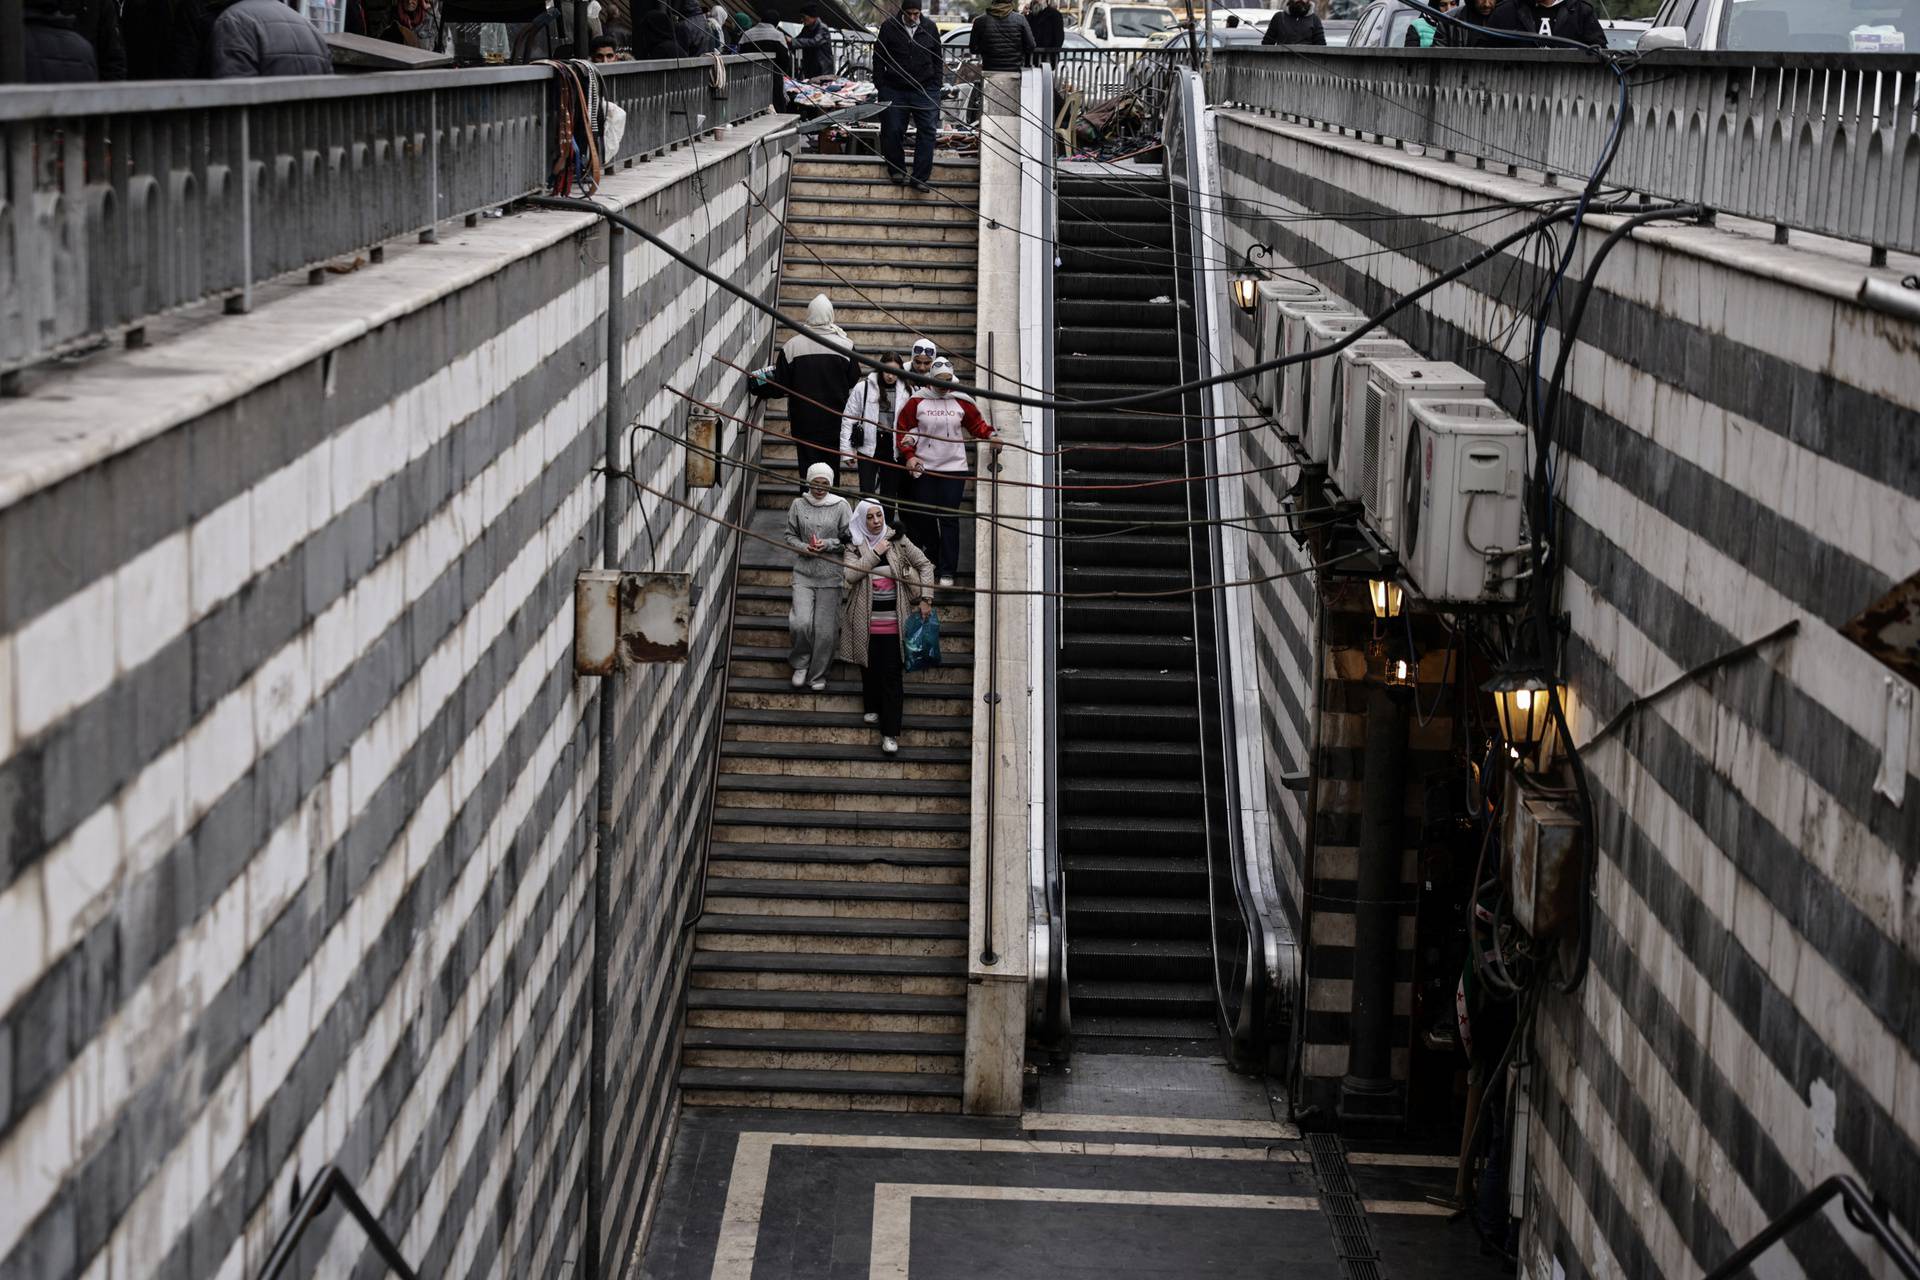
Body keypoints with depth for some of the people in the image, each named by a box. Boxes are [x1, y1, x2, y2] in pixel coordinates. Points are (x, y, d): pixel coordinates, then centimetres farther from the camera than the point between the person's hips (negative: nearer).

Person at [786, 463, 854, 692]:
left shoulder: (840, 506, -2)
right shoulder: (798, 505, 2)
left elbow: (849, 539, 3)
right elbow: (790, 535, 10)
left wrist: (828, 544, -13)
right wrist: (803, 547, -10)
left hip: (830, 574, -1)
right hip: (803, 572, 1)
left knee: (825, 629, 2)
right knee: (801, 622, -14)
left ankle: (818, 675, 18)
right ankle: (801, 663, 11)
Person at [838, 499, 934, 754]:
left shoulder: (897, 541, 3)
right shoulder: (855, 546, 2)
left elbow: (925, 565, 7)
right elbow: (850, 574, -14)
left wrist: (926, 599, -1)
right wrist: (875, 553, -14)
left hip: (893, 619, -1)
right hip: (866, 619, 1)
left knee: (892, 673, -4)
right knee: (870, 667, 11)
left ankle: (890, 732, -4)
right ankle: (873, 708, 36)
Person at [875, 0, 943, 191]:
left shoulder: (929, 29, 6)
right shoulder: (889, 28, 0)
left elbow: (937, 59, 15)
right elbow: (878, 59, 4)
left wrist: (936, 85, 7)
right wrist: (881, 87, -2)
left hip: (925, 90, 1)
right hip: (895, 91, -1)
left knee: (928, 131, -8)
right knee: (892, 132, 1)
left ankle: (921, 177, -7)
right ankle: (897, 170, 21)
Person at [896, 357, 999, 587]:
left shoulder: (961, 402, 4)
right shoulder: (917, 401, 1)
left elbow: (977, 424, 16)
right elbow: (903, 430, 6)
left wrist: (990, 435, -3)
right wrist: (909, 455, -5)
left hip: (954, 469, 0)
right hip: (923, 469, 0)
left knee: (949, 519, -5)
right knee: (926, 518, 3)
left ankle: (948, 572, -4)